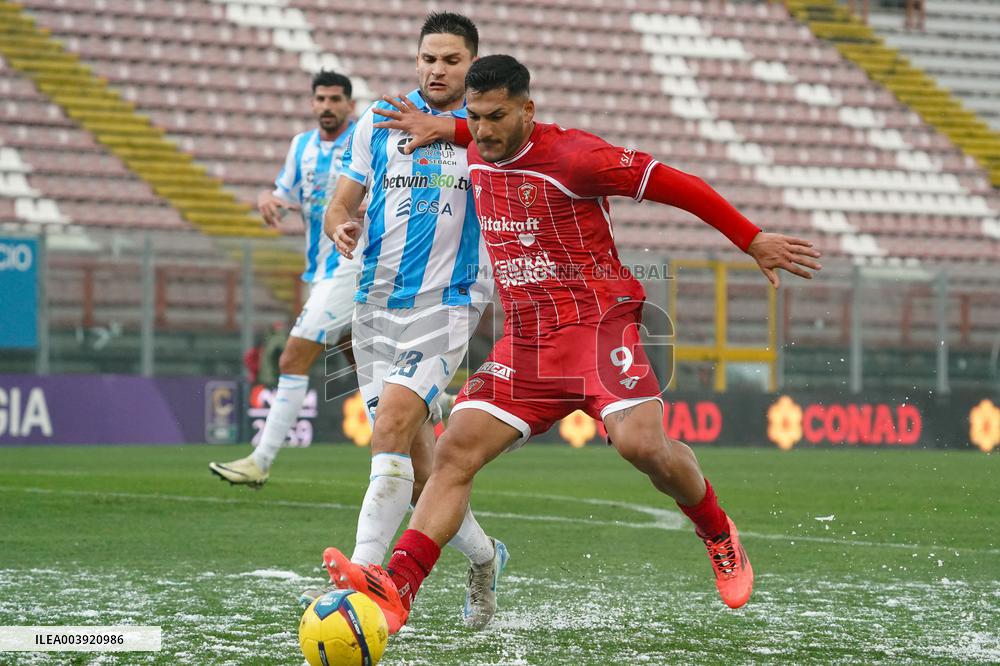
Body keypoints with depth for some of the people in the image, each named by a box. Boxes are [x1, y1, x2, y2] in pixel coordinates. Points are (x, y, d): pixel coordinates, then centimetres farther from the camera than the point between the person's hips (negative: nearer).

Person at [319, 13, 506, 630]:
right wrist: (341, 227, -10)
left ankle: (363, 575, -28)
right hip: (377, 304, 4)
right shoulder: (379, 122, 9)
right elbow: (341, 204, 12)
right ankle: (483, 555, 32)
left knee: (393, 424, -24)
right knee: (415, 464, 7)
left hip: (445, 307, -4)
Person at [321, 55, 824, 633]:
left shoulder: (572, 156, -14)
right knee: (455, 453, -10)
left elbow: (675, 185, -9)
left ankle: (719, 534, 5)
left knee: (641, 443, -24)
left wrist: (754, 242, -6)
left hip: (597, 321, -6)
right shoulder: (477, 159, 8)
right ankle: (397, 591, -18)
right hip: (525, 341, 6)